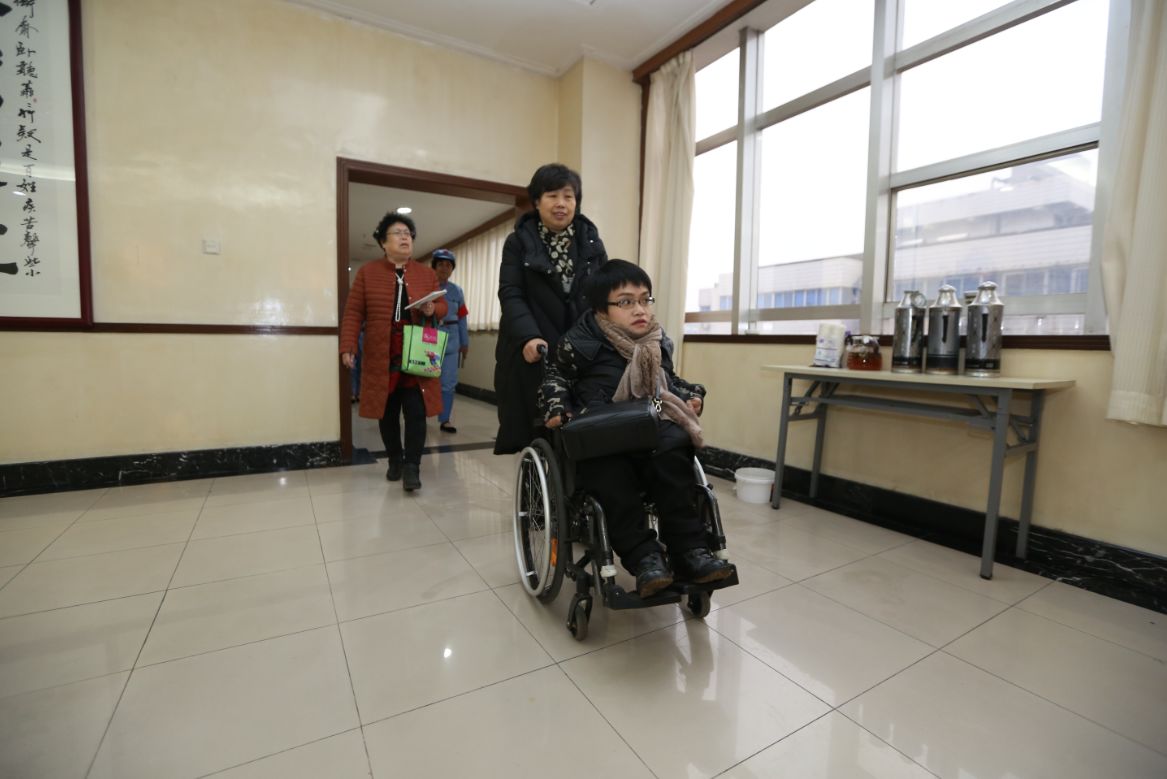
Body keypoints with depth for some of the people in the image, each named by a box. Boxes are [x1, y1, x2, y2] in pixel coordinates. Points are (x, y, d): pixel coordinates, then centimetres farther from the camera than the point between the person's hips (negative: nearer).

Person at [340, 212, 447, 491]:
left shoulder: (426, 273, 11)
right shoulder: (367, 272, 6)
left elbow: (443, 308, 13)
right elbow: (353, 313, 1)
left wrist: (432, 309, -11)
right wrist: (348, 347, -8)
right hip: (381, 357, 0)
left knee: (416, 412, -6)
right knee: (388, 412, 8)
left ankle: (412, 467, 0)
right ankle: (395, 461, 24)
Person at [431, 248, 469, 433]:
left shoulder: (457, 291, 11)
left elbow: (461, 318, 12)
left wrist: (465, 343, 11)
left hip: (450, 341, 4)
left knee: (449, 383, 7)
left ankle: (444, 420, 17)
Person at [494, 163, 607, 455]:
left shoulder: (592, 242, 14)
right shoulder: (518, 242, 7)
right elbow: (511, 294, -4)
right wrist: (528, 337, -20)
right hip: (533, 353, -1)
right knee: (536, 430, 1)